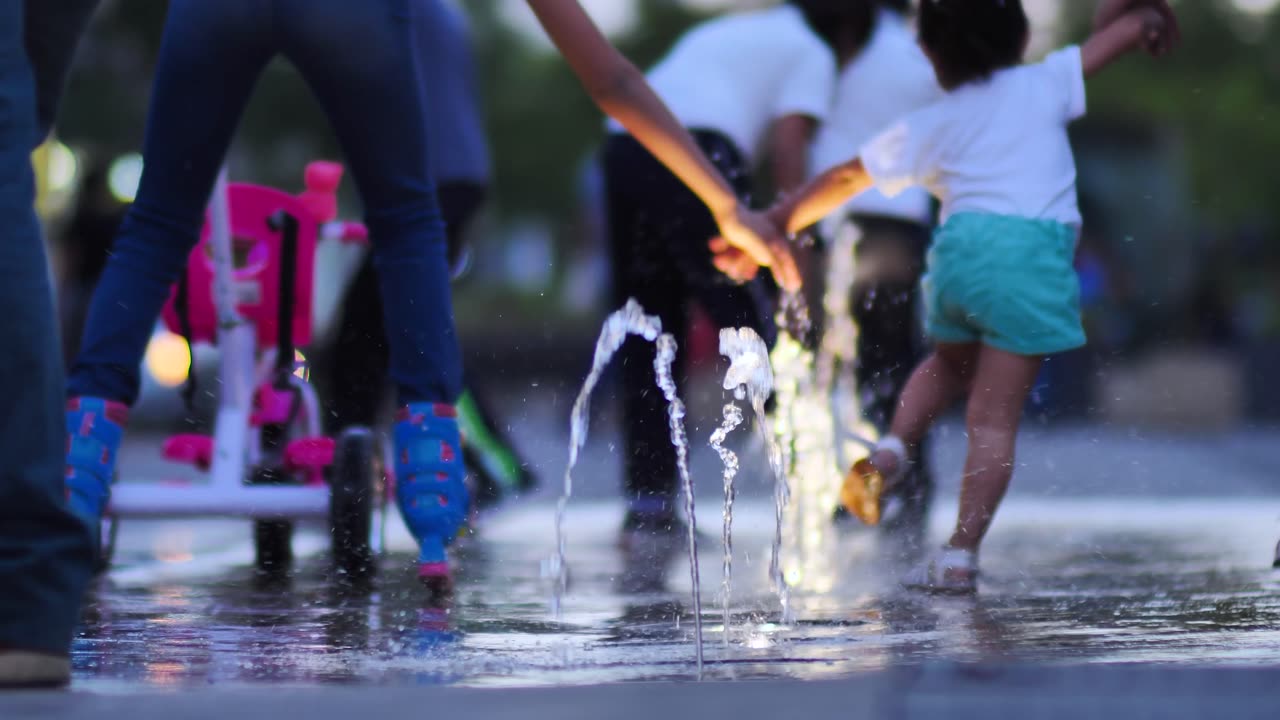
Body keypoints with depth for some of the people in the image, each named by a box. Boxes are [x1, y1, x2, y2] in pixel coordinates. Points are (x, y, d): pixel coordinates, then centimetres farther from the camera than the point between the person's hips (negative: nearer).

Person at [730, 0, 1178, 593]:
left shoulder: (927, 128, 20)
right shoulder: (1045, 84, 15)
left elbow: (845, 179, 22)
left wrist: (774, 227, 31)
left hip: (962, 245, 2)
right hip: (1035, 253, -2)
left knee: (949, 364, 33)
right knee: (994, 417, -1)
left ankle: (894, 446, 9)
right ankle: (961, 555, -7)